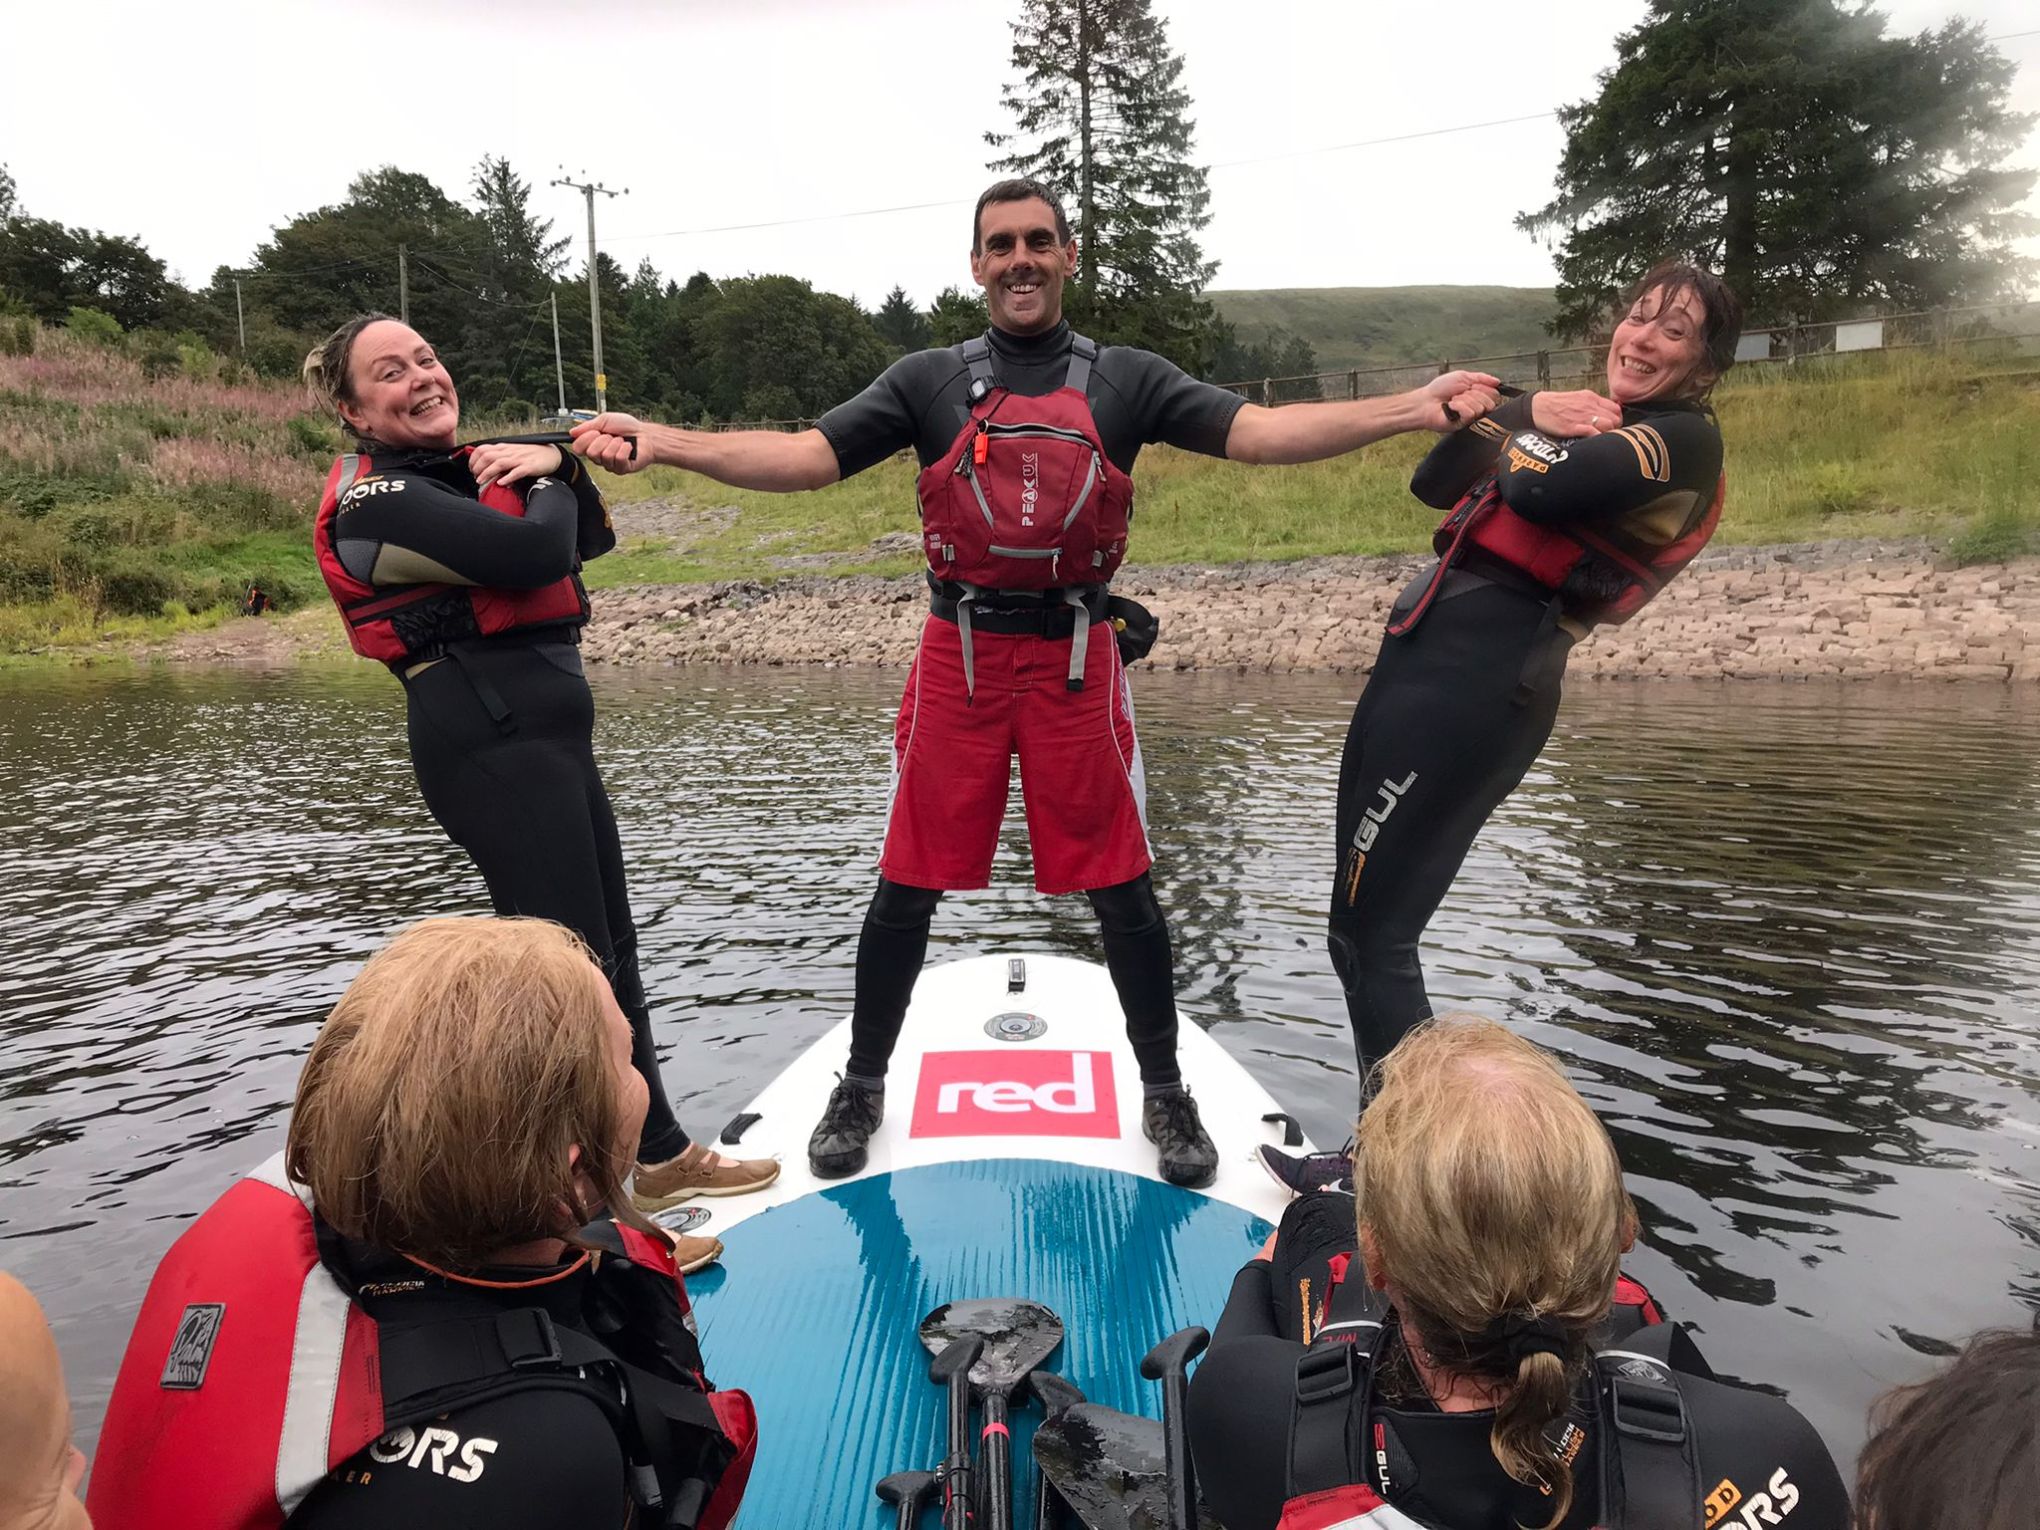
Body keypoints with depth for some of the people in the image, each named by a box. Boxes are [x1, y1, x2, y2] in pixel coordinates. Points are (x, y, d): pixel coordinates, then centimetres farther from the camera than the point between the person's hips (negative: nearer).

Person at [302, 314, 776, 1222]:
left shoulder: (466, 468, 16)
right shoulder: (379, 501, -11)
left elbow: (589, 537, 15)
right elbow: (536, 553, -24)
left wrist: (556, 465, -3)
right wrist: (544, 485, -4)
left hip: (545, 736, 10)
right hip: (493, 744, -9)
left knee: (611, 952, 17)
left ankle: (661, 1155, 32)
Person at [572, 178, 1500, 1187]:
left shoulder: (1125, 379, 6)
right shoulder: (928, 382, 7)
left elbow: (1260, 433, -4)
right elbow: (806, 457, -3)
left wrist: (1414, 408, -16)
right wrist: (658, 443, -16)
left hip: (1077, 660, 0)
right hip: (959, 658, 1)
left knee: (1121, 888, 5)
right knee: (908, 887, 6)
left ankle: (1165, 1096, 24)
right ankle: (861, 1090, 26)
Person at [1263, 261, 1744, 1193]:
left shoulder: (1684, 436, -2)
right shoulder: (1584, 419, 24)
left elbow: (1541, 489, -21)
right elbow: (1434, 483, 16)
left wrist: (1531, 438, 1)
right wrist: (1522, 409, 3)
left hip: (1470, 677, -9)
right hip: (1434, 661, 9)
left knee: (1368, 929, -8)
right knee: (1369, 926, 13)